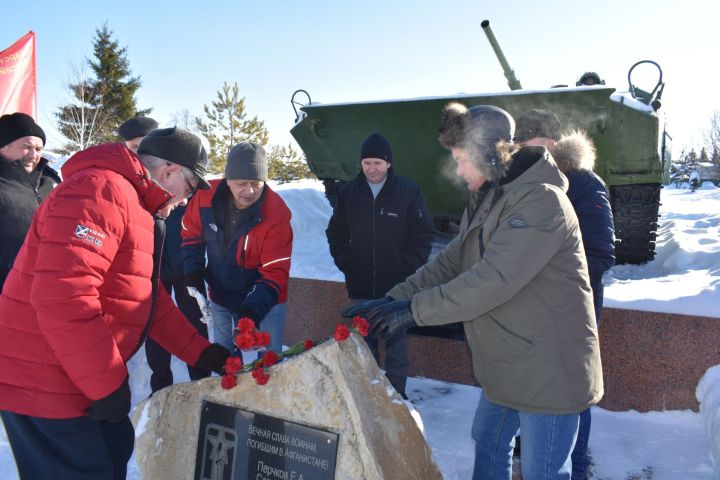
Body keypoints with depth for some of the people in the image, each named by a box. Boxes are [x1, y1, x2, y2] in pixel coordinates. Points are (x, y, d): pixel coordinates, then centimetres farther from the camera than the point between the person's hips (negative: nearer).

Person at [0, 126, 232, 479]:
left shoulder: (133, 205, 15)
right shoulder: (101, 191, -20)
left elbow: (149, 300, 18)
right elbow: (62, 296, -31)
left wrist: (201, 352, 13)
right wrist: (108, 383, -21)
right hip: (42, 384, -10)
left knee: (114, 449, 20)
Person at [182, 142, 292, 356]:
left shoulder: (276, 213, -26)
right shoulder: (206, 196, -16)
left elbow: (274, 273, -25)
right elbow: (191, 235, 3)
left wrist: (254, 310, -36)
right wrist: (193, 274, -8)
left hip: (264, 301, -3)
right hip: (220, 297, 4)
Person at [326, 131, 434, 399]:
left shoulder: (409, 191, -5)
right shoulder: (348, 193, 4)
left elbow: (424, 234, -1)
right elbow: (336, 233, 15)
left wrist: (407, 267, -7)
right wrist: (346, 263, 5)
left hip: (397, 286, -2)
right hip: (360, 287, 3)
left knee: (396, 344, 4)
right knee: (363, 344, 12)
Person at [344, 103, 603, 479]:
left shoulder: (541, 200, -22)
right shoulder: (485, 200, 9)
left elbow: (493, 279, -30)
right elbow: (451, 261, 7)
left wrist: (415, 309, -25)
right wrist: (394, 298, -4)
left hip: (548, 370, -9)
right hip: (505, 363, 9)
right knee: (488, 441, 24)